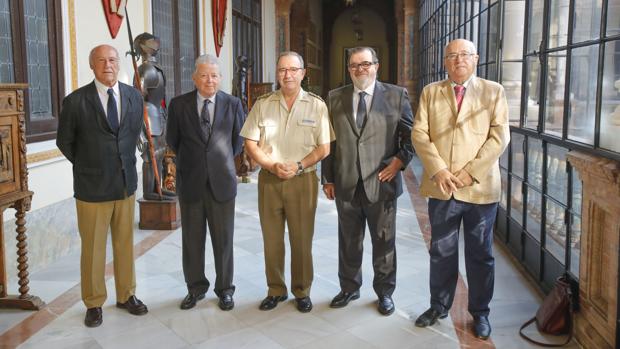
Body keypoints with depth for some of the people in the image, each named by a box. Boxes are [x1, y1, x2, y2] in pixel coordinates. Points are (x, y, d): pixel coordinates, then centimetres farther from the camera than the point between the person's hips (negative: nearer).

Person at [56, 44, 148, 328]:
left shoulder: (134, 96, 2)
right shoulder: (76, 101, -9)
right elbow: (65, 142, 3)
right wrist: (87, 166, 10)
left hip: (126, 183, 3)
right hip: (92, 187, -3)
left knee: (125, 243, 14)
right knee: (93, 248, 7)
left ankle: (126, 295, 30)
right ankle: (94, 303, 23)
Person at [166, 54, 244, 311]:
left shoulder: (233, 104, 0)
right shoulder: (178, 104, -1)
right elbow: (173, 140, 10)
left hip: (222, 182, 0)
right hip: (190, 182, 1)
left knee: (223, 239, 8)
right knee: (192, 239, 10)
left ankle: (225, 289, 23)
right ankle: (195, 288, 27)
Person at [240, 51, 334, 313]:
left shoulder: (316, 105, 1)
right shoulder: (262, 104, 5)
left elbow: (324, 148, 0)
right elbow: (251, 144, 4)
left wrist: (299, 166, -13)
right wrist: (272, 166, -11)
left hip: (303, 180, -1)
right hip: (269, 180, 2)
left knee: (302, 240, 4)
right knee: (272, 239, 8)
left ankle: (302, 292, 20)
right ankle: (276, 290, 23)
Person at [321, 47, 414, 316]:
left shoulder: (396, 96, 0)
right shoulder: (335, 98, 6)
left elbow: (410, 135, 3)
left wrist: (400, 160, -10)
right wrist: (327, 178, 5)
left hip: (381, 182, -2)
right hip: (346, 183, 2)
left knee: (384, 242, 10)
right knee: (348, 242, 14)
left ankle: (384, 292, 27)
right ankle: (349, 288, 32)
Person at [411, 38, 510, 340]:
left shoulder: (493, 91, 4)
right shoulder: (430, 92, 8)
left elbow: (499, 136, -5)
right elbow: (419, 134, 0)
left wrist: (471, 171, -14)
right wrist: (438, 170, -13)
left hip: (480, 188, -1)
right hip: (441, 187, 2)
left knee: (480, 254, 9)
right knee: (441, 252, 12)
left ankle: (480, 312, 25)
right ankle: (439, 306, 29)